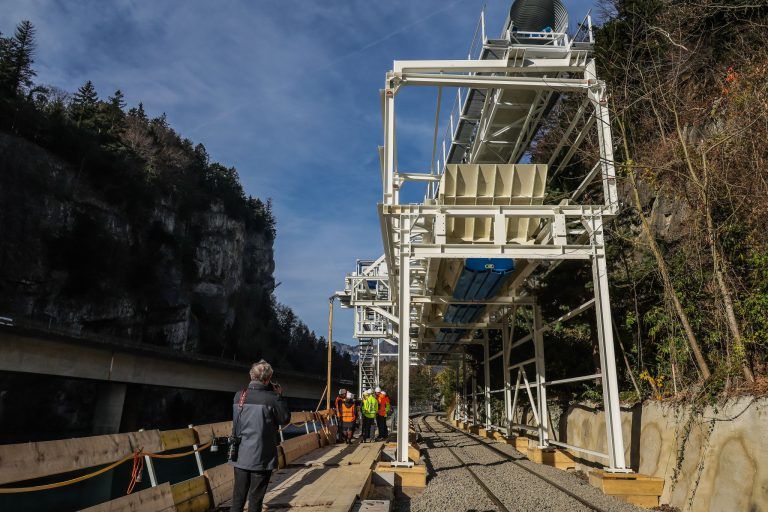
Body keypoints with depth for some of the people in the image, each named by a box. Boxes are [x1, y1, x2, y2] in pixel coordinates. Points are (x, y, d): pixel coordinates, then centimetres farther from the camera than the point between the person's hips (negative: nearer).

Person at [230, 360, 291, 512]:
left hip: (240, 456, 5)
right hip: (261, 458, -4)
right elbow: (285, 419, -3)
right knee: (255, 500, 8)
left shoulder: (238, 396, -2)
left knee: (238, 498, 15)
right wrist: (279, 396, 4)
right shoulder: (272, 398, -16)